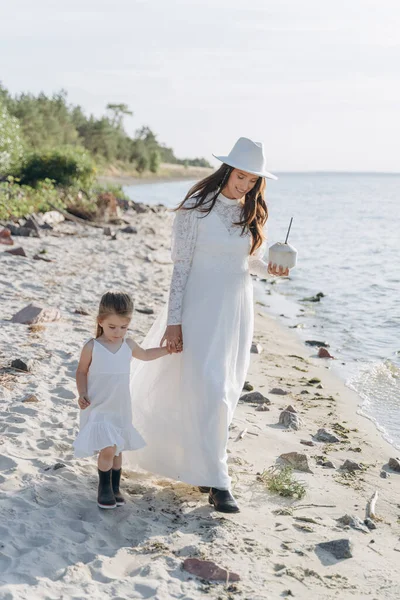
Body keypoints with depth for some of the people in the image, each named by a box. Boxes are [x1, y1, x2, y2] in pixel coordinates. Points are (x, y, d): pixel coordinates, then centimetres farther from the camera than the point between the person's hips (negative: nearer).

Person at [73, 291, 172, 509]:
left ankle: (114, 487, 28)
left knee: (117, 450, 12)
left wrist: (168, 349, 21)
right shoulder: (92, 347, -11)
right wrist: (82, 393, -14)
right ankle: (104, 488, 6)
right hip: (98, 408, -4)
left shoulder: (128, 345, 3)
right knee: (107, 450, -14)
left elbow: (145, 355, 23)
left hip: (120, 408, 5)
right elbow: (81, 372, -1)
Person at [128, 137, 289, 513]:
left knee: (227, 391, 10)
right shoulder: (196, 209, -9)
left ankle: (198, 464, 26)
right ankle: (216, 481, -4)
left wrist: (269, 268, -6)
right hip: (201, 308, -6)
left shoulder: (251, 213, 7)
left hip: (237, 309, 6)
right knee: (210, 390, -10)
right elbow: (181, 266, -9)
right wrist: (173, 322, -11)